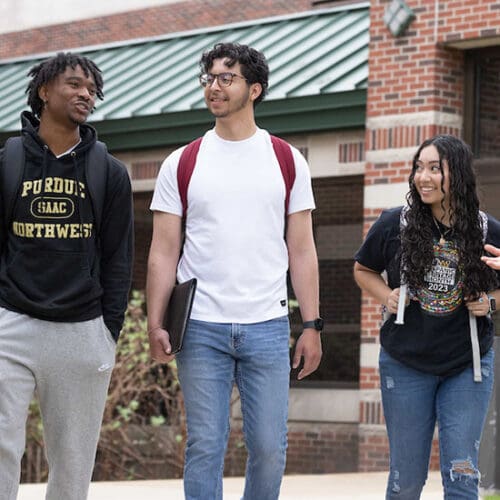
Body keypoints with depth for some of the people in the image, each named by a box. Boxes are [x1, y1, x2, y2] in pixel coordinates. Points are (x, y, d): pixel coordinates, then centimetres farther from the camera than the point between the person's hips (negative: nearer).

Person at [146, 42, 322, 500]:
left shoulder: (287, 162, 7)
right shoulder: (181, 165, 6)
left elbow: (301, 250, 7)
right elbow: (164, 252, 5)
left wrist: (312, 325, 1)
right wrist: (155, 324, -4)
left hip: (267, 326, 1)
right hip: (202, 328, 0)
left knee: (269, 449, 1)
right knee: (205, 447, 0)